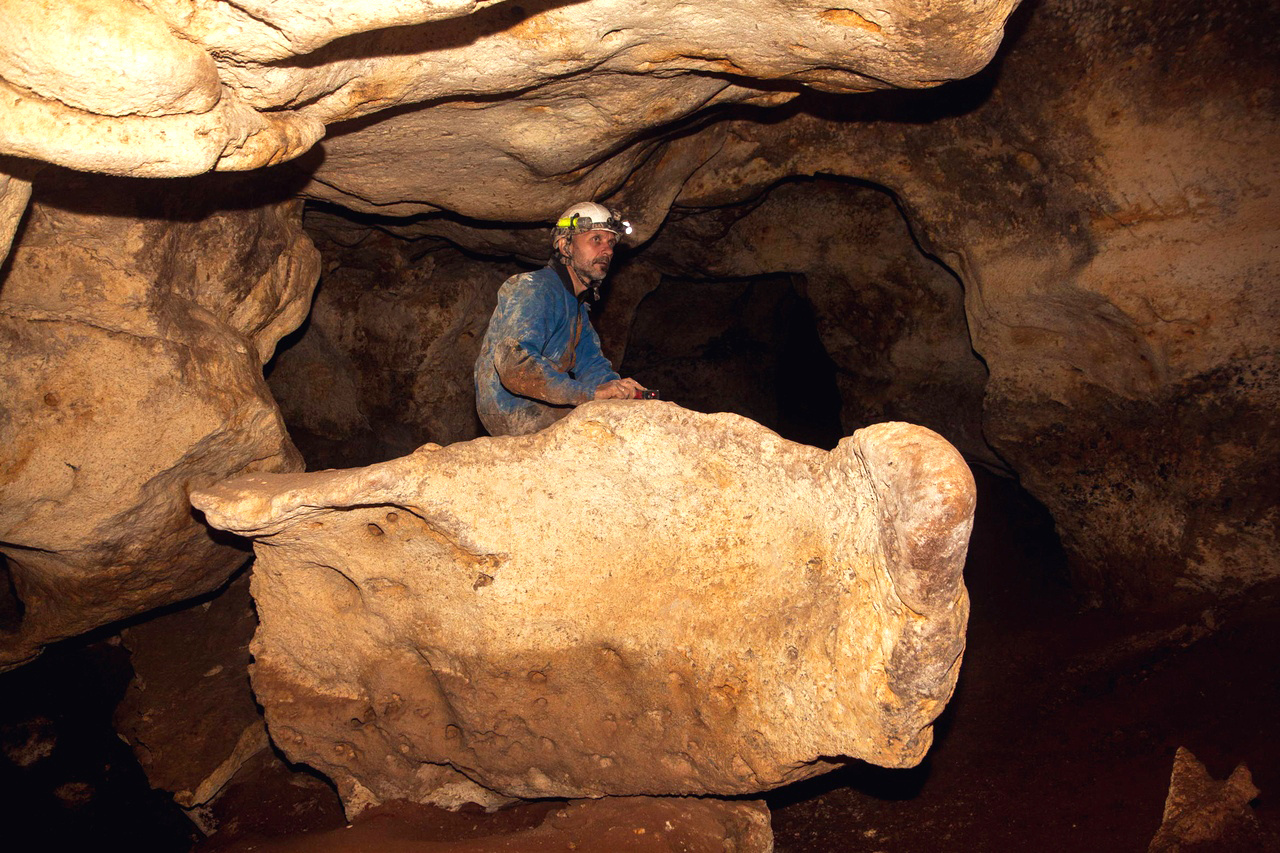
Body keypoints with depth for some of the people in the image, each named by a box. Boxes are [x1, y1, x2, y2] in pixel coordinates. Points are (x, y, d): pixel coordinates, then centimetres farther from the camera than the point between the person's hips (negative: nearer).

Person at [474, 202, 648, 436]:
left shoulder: (577, 303, 17)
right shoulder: (534, 288, -16)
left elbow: (591, 363, 12)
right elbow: (515, 365, -30)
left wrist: (618, 386, -11)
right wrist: (591, 393, -36)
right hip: (513, 413, -9)